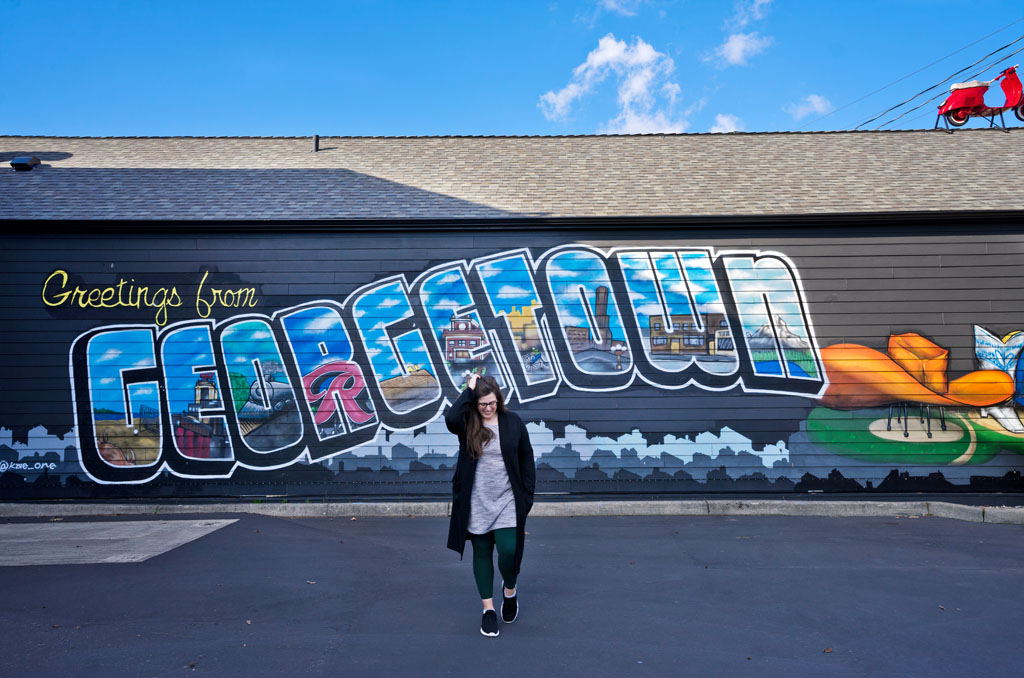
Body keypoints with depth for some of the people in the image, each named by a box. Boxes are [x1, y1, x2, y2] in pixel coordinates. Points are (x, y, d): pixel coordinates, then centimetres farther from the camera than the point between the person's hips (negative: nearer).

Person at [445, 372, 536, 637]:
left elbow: (526, 459, 6)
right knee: (482, 553, 9)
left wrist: (527, 494, 2)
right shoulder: (467, 423, -4)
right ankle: (488, 609, 24)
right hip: (476, 502, 0)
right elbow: (450, 418, -29)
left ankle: (510, 589, 24)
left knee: (509, 550, -9)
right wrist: (469, 390, -21)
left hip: (507, 500, 0)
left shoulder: (513, 422, 0)